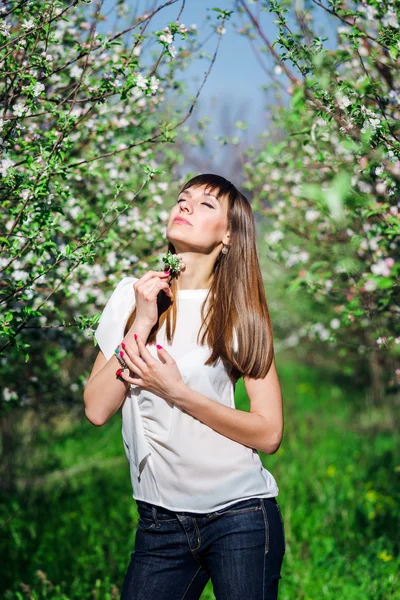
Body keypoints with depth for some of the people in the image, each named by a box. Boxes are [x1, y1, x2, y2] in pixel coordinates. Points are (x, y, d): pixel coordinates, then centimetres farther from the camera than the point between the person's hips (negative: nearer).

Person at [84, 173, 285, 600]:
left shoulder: (241, 311, -2)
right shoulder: (132, 295, 3)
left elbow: (268, 433, -7)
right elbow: (97, 410, -4)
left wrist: (176, 391, -16)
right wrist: (141, 323, -12)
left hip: (239, 514, -2)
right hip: (160, 520, 2)